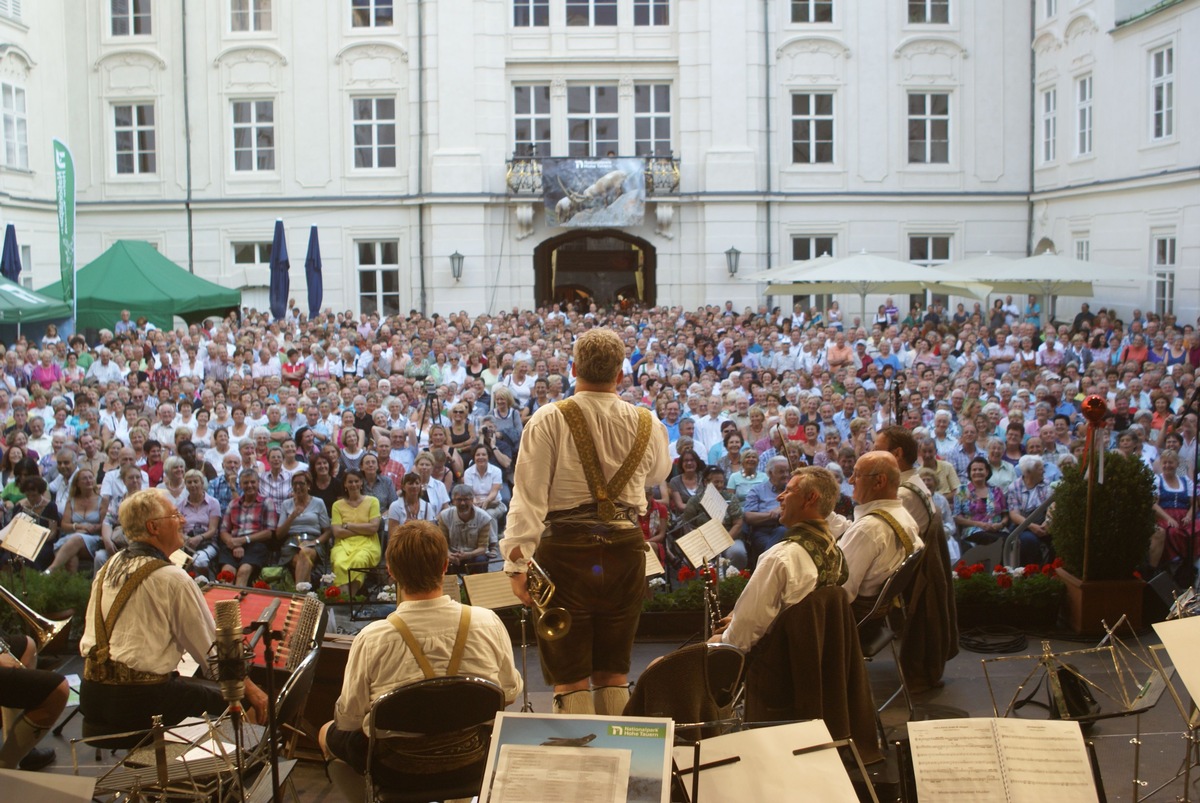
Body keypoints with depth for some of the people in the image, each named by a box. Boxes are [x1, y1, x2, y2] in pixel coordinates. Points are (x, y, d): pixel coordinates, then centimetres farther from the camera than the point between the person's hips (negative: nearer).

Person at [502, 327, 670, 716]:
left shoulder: (549, 420, -7)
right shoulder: (645, 424, 3)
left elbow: (529, 497, -11)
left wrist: (518, 562, -9)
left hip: (566, 549, -3)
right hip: (625, 549, 3)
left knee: (570, 679, 5)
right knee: (614, 674, 15)